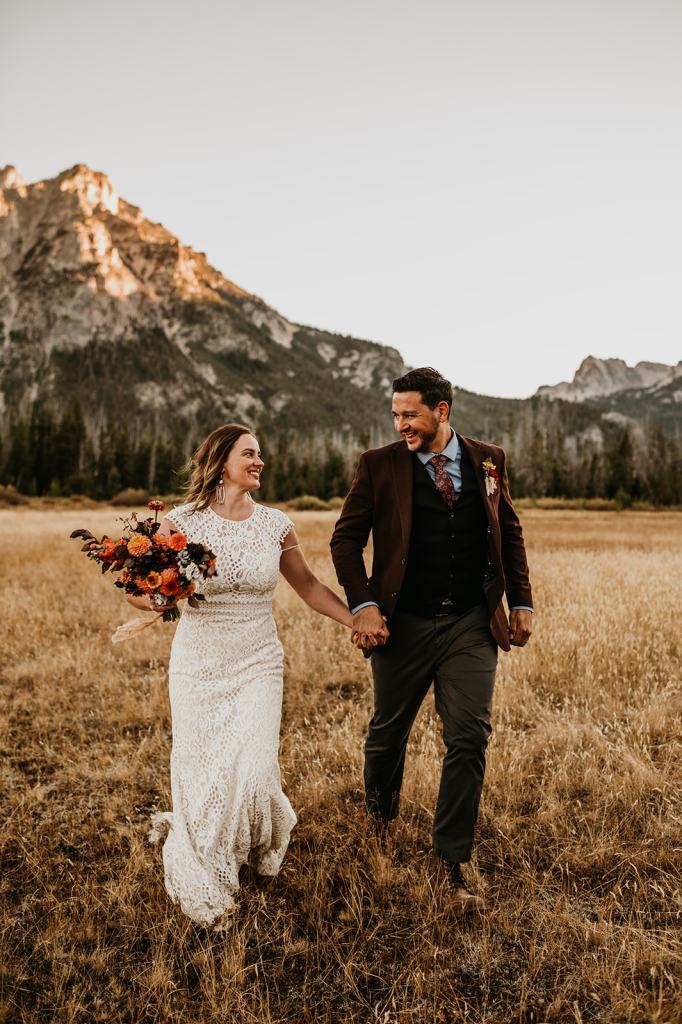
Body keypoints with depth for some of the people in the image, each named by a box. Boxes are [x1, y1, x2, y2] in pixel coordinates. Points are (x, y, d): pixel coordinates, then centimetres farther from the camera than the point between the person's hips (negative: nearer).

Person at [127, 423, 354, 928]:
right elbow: (137, 587, -2)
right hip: (199, 665, -1)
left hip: (258, 664, 1)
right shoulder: (182, 523, -7)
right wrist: (158, 599, -24)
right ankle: (204, 882, 34)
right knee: (201, 773, 4)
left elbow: (308, 585, 11)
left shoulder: (276, 524, -1)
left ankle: (260, 841, 29)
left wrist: (358, 621, 4)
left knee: (254, 772, -10)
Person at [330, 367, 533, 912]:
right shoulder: (379, 465, -3)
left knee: (469, 741, -1)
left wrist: (521, 602, 7)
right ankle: (380, 821, 46)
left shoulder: (488, 460, 4)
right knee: (388, 732, 16)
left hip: (472, 624, 1)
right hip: (404, 625, -1)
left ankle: (451, 862, 17)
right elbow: (346, 539, -1)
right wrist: (362, 605, -13)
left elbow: (510, 533, 13)